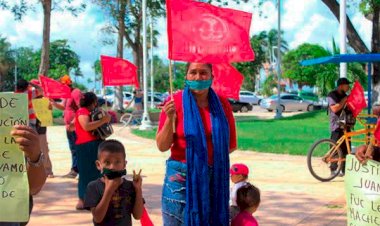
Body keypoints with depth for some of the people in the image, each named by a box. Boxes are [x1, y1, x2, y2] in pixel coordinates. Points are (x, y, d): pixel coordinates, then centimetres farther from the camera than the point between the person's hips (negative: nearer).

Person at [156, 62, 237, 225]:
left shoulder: (221, 104, 4)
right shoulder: (175, 102, -5)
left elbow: (231, 144, 11)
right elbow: (162, 146, -8)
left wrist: (212, 154, 0)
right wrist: (170, 118, -20)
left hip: (215, 179, 3)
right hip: (182, 178, -3)